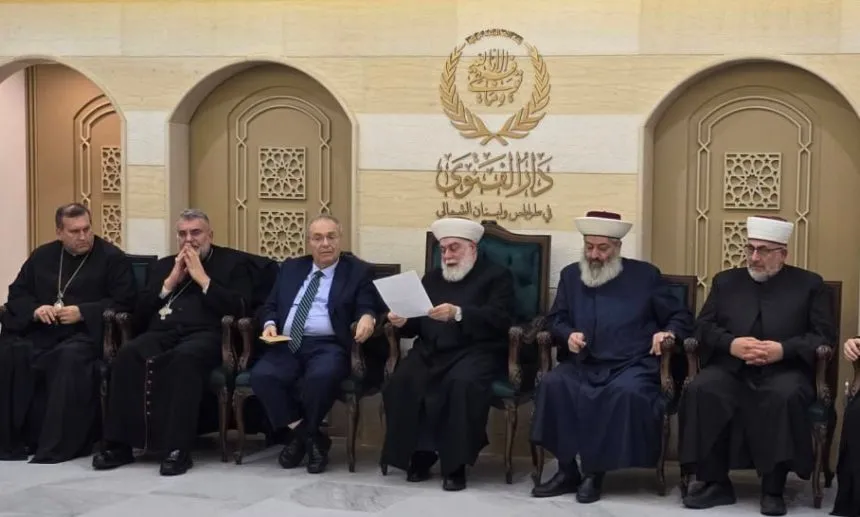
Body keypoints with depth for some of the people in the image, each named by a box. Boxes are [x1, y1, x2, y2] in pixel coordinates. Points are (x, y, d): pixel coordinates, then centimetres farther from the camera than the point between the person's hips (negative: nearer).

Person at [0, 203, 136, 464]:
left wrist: (82, 312, -15)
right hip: (40, 332, 5)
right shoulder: (42, 256, 20)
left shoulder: (113, 258, 4)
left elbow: (124, 302, -5)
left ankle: (57, 445, -35)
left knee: (70, 357, -39)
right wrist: (35, 310, -5)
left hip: (86, 333, -4)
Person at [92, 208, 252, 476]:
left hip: (204, 335, -4)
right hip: (162, 333, 4)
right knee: (128, 353, -29)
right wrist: (171, 281, 5)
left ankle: (178, 448, -37)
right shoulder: (164, 265, 26)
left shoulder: (232, 262, 15)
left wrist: (202, 277, -3)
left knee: (185, 357, -39)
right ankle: (120, 444, -26)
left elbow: (237, 309, -2)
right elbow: (140, 314, 16)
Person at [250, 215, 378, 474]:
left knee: (321, 376, -38)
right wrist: (270, 324, -3)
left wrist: (367, 317, -26)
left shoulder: (359, 271, 10)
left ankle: (304, 435, -9)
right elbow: (270, 305, 20)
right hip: (287, 344, 4)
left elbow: (367, 307, -1)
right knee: (261, 375, -28)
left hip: (328, 346, -3)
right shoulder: (291, 268, 21)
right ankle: (304, 435, -9)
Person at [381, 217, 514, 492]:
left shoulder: (496, 276, 8)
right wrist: (403, 322, -5)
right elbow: (418, 324, 19)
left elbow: (499, 319, -9)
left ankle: (455, 462, -25)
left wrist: (458, 314, -23)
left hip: (475, 351, -4)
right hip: (432, 350, 5)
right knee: (401, 381, -27)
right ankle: (419, 453, -14)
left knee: (463, 382, -38)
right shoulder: (432, 278, 25)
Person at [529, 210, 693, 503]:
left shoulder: (645, 275, 10)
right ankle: (567, 470, -19)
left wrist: (668, 332, -10)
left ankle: (595, 471, -23)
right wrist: (568, 334, -6)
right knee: (552, 384, -30)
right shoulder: (571, 275, 18)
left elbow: (681, 316, 12)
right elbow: (555, 319, 17)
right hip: (583, 364, 2)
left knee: (629, 392, -37)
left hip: (631, 366, -2)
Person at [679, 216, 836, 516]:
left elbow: (825, 336, 2)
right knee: (700, 390, -30)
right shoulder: (725, 281, 20)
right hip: (731, 368, 2)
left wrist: (784, 349, -15)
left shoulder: (810, 285, 12)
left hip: (784, 370, -2)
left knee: (786, 396, -37)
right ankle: (715, 482, -18)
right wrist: (731, 344, -11)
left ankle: (773, 489, -25)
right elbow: (703, 327, 11)